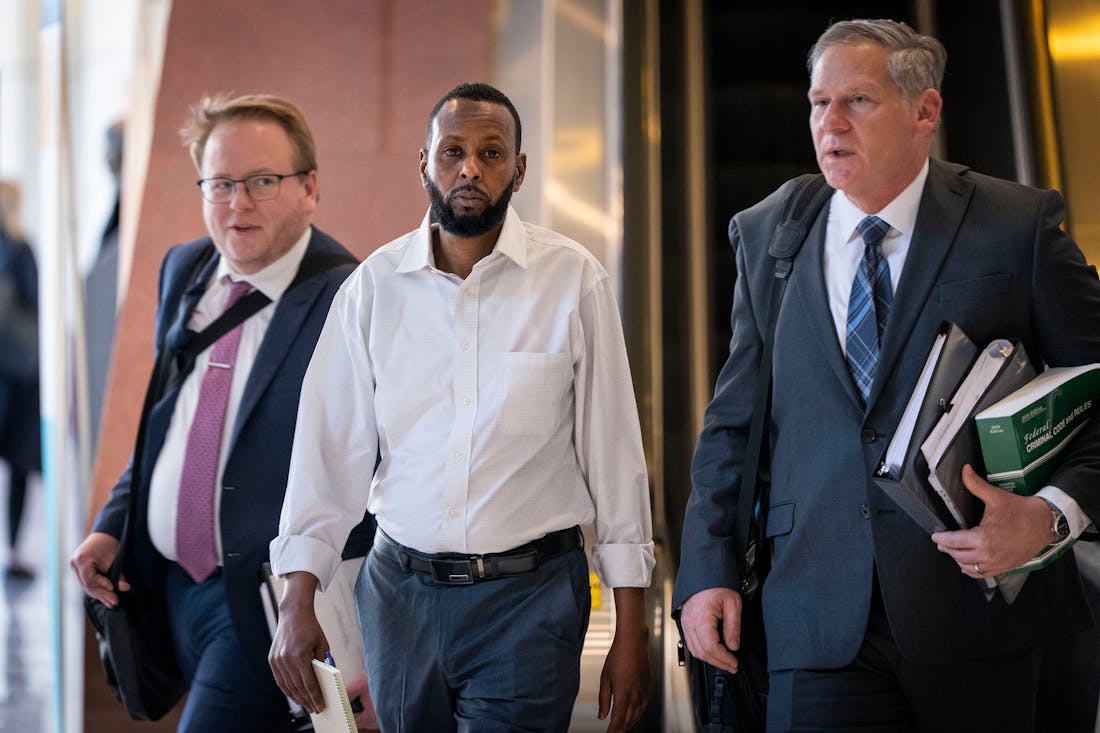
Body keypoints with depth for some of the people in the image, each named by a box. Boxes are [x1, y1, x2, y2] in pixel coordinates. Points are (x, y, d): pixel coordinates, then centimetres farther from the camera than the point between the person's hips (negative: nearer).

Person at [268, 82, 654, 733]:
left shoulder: (574, 280, -4)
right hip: (401, 588, 3)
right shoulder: (375, 284, 2)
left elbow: (613, 453, -2)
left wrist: (631, 627, -2)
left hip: (528, 590, -2)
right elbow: (331, 445, 4)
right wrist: (298, 601, -2)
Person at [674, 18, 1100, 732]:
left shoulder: (1020, 225, -2)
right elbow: (734, 419, 12)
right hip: (818, 615, 2)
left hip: (977, 609, -2)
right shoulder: (765, 235, 9)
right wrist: (709, 568, 4)